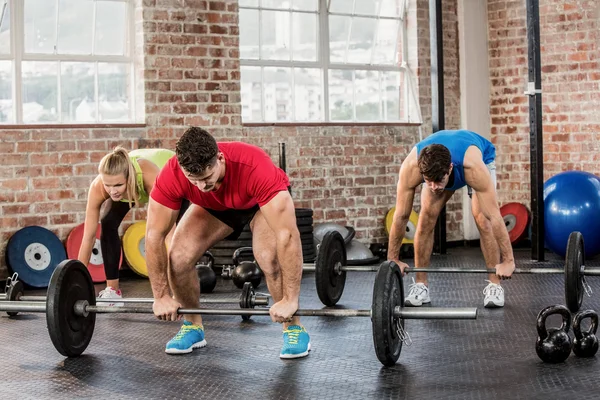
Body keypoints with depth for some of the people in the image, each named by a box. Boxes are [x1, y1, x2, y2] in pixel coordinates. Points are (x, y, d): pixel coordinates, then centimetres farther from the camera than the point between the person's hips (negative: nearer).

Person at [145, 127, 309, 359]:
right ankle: (192, 327, 6)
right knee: (178, 258, -18)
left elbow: (287, 235, -43)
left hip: (262, 201, -3)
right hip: (214, 206, 3)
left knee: (270, 259, -29)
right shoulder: (171, 176, -35)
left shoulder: (256, 169, -44)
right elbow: (154, 235, -25)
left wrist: (289, 300, -39)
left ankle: (294, 329, -6)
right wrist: (161, 297, -21)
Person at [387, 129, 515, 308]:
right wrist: (392, 259, -25)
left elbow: (493, 216, -44)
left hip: (483, 157, -2)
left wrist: (508, 261, -43)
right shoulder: (411, 167, -41)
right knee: (426, 219, -13)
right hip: (434, 166, 2)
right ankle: (420, 285, -2)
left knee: (483, 219, -19)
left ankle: (494, 285, -8)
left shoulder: (474, 167, -47)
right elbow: (401, 216, -31)